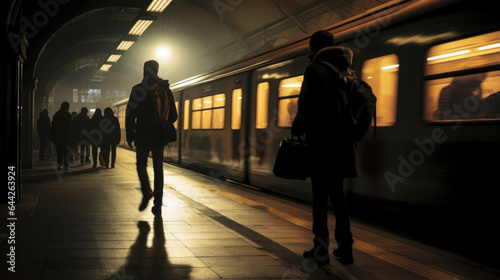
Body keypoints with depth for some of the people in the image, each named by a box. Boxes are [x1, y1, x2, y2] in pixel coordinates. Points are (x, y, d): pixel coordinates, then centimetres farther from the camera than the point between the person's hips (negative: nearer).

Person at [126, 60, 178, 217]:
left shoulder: (138, 90, -4)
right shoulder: (166, 90, 4)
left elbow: (130, 114, -6)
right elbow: (173, 116, 7)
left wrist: (129, 135, 0)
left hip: (143, 135, -2)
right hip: (159, 137, 2)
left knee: (141, 164, 13)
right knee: (158, 168, 6)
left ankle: (146, 192, -11)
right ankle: (158, 204, 5)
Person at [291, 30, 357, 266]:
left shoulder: (315, 70, -8)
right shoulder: (347, 72, 12)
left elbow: (306, 107, -15)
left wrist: (296, 132, -3)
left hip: (321, 142, -6)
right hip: (342, 142, 6)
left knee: (319, 196, 0)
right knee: (337, 194, 14)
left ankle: (321, 250, 3)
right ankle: (345, 247, 15)